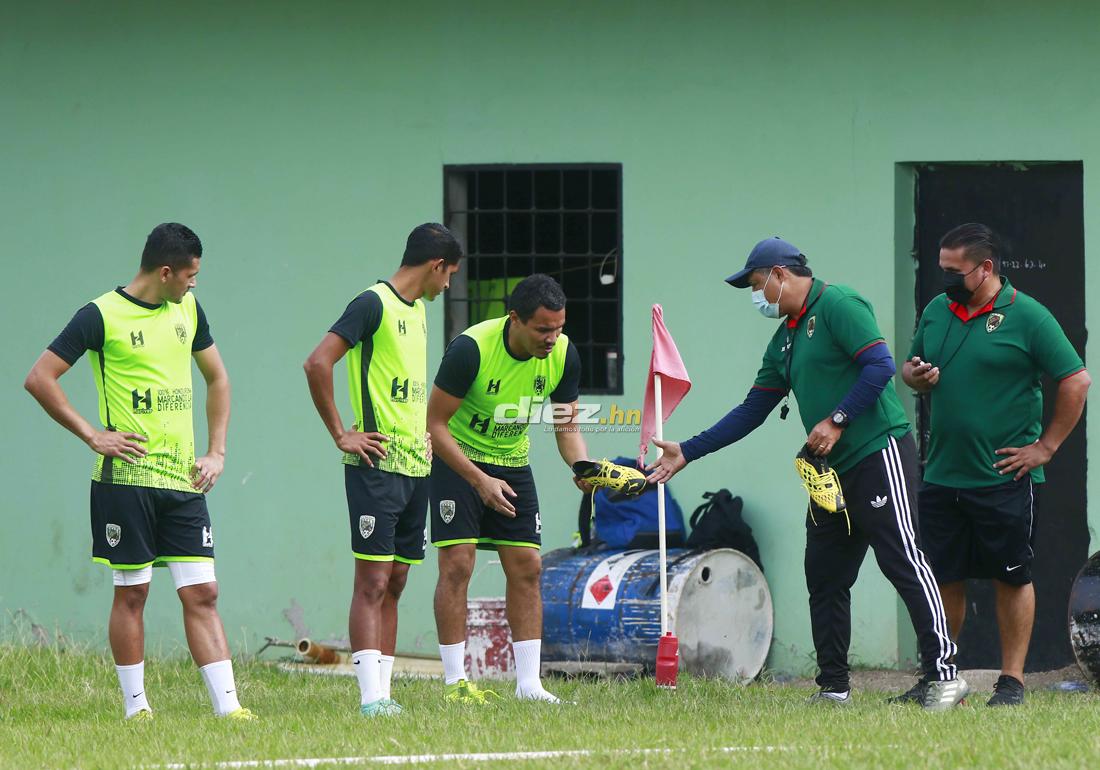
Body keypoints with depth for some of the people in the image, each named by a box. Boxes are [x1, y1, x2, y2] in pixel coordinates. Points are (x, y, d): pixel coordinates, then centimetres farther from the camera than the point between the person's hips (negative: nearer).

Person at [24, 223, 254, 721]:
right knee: (132, 593, 1)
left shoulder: (188, 309, 12)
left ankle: (227, 704, -5)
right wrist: (92, 435, -10)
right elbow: (39, 379, -8)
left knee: (202, 593, -1)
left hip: (184, 480, 5)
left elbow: (217, 378, 25)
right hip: (127, 478, -5)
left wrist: (217, 452, 14)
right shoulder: (102, 316, -7)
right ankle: (135, 707, 9)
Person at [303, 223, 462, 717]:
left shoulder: (417, 310, 17)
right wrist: (340, 435, -16)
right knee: (373, 581, -11)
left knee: (394, 582, 8)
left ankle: (382, 692, 10)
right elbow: (317, 364, -19)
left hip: (416, 466, 9)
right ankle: (371, 698, -15)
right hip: (377, 466, -9)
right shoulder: (374, 304, -11)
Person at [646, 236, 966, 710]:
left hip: (878, 453, -10)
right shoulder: (784, 340, 20)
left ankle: (943, 675, -15)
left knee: (903, 561, -13)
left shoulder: (838, 306, -8)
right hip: (832, 470, 10)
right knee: (824, 577, 8)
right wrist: (687, 453, 20)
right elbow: (752, 410, 23)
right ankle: (833, 688, 14)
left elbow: (880, 365, -18)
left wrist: (837, 420, -20)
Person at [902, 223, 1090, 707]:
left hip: (1006, 480, -5)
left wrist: (1046, 447, -9)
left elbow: (1076, 381, -8)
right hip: (942, 478, 5)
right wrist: (915, 376, -1)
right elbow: (911, 369, 24)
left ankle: (1012, 680, 7)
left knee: (1012, 578, 2)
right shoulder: (936, 312, 11)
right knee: (943, 579, 7)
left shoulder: (1026, 317, -7)